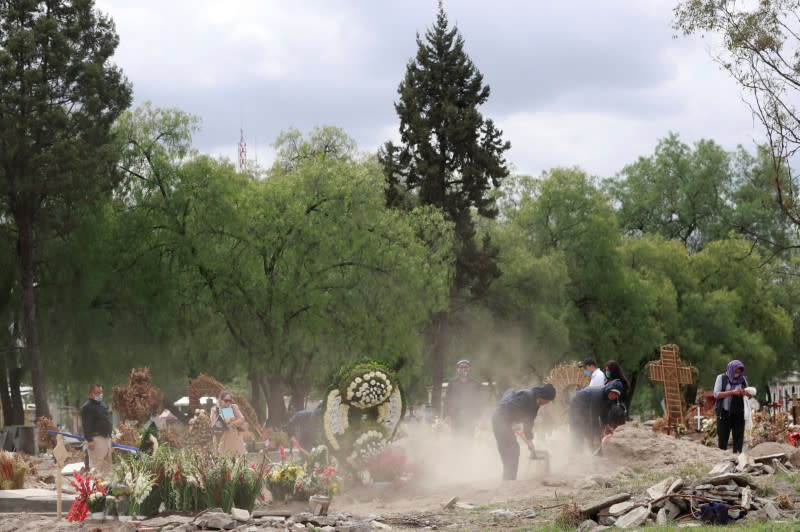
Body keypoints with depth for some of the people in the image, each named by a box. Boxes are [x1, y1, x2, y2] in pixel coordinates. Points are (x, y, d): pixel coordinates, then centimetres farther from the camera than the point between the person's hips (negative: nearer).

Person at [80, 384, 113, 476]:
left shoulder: (102, 405, 18)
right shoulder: (87, 407, -10)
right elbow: (86, 426, -17)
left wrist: (109, 436, 22)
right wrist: (89, 440, -23)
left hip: (106, 437, 9)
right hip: (96, 439, -9)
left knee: (107, 464, 13)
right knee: (96, 465, -12)